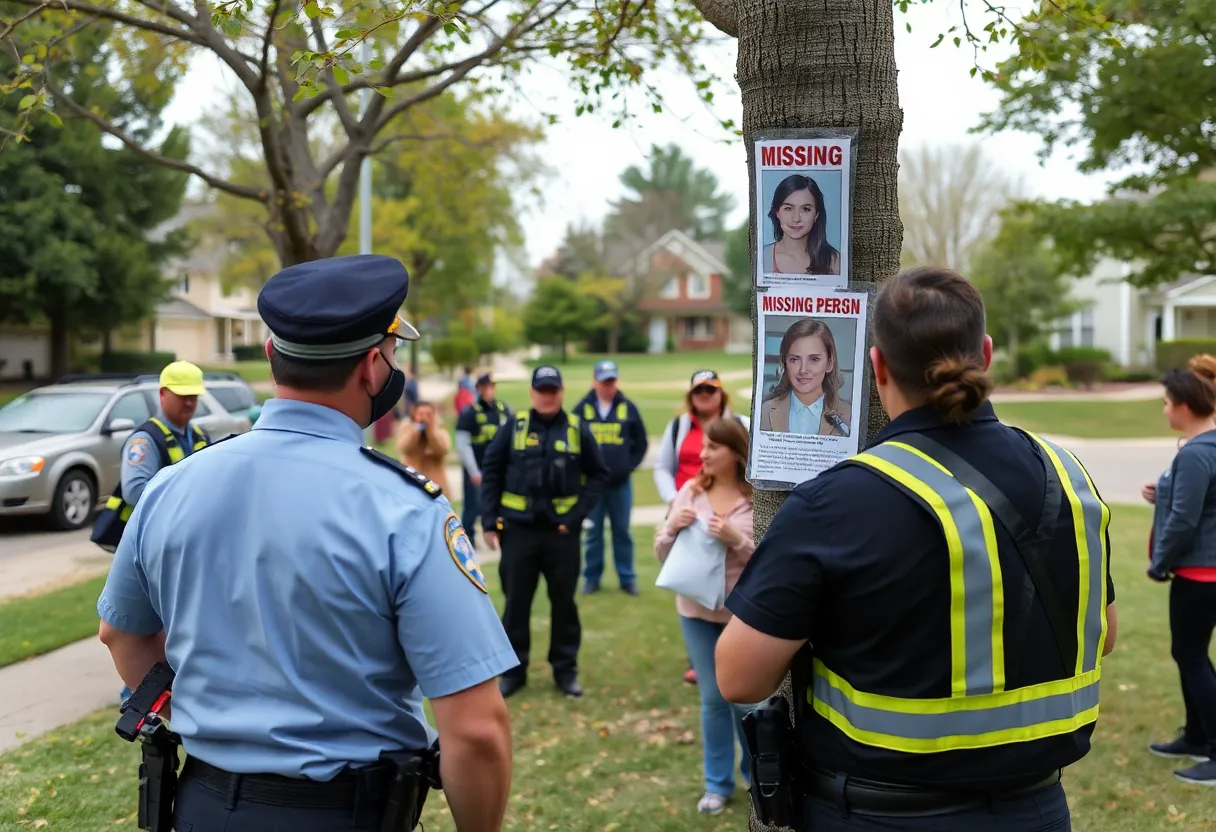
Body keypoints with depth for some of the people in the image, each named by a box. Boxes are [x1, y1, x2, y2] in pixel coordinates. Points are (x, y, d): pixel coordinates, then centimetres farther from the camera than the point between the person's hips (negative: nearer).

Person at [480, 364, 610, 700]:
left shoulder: (578, 430, 0)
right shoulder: (513, 428, -1)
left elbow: (598, 474, 5)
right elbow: (491, 472, 2)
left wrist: (577, 514, -5)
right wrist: (490, 521, -2)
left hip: (562, 531, 0)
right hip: (518, 529, 0)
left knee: (563, 601, 8)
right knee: (516, 601, 7)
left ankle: (566, 669, 21)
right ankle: (514, 670, 20)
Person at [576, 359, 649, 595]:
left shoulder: (628, 408, 0)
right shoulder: (582, 409, -2)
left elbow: (641, 443, 7)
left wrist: (630, 466, -2)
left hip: (621, 483, 1)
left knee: (622, 531, 9)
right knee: (593, 533, 7)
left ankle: (627, 578, 17)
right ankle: (592, 578, 16)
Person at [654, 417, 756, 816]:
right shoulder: (690, 491, 0)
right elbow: (663, 555, 5)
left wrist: (736, 539, -26)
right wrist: (672, 528, -15)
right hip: (697, 611, 3)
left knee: (745, 698, 9)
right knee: (713, 698, 12)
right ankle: (717, 783, 28)